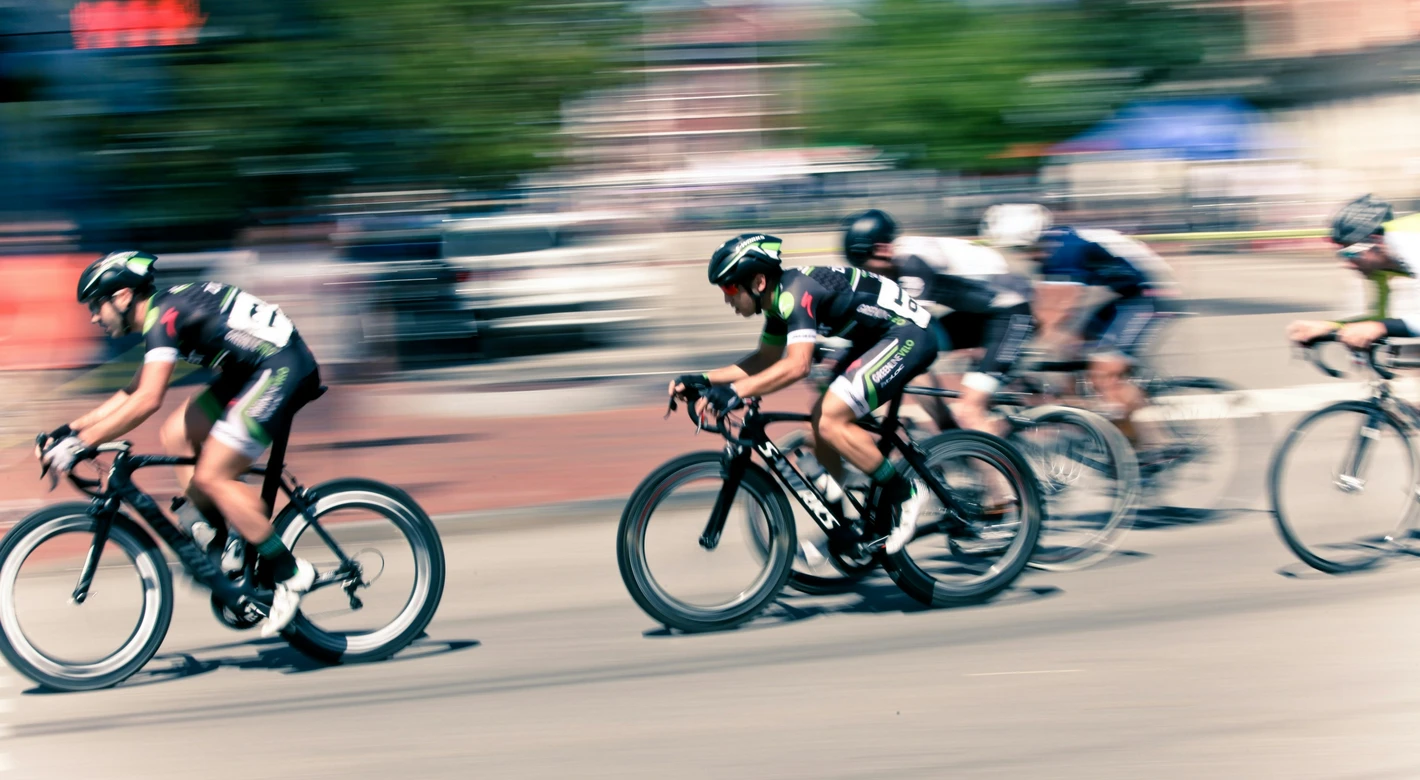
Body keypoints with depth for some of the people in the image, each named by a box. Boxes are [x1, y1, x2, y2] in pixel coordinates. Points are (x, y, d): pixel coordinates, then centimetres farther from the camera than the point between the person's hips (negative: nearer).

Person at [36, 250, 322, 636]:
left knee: (210, 477, -11)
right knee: (176, 435, 10)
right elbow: (133, 392, 25)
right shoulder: (164, 312, 16)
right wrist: (72, 428, 19)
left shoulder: (163, 315, -14)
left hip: (282, 368, -10)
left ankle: (291, 574, -6)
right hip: (257, 369, 10)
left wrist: (80, 444, -23)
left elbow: (148, 400, -25)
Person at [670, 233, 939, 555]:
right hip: (879, 337, 10)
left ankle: (903, 493, -6)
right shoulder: (779, 298, 7)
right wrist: (704, 380, 8)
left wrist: (737, 391, -39)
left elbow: (797, 364, -35)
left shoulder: (795, 292, -23)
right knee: (820, 420, 5)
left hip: (908, 335, -10)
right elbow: (766, 359, 18)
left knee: (830, 420, -20)